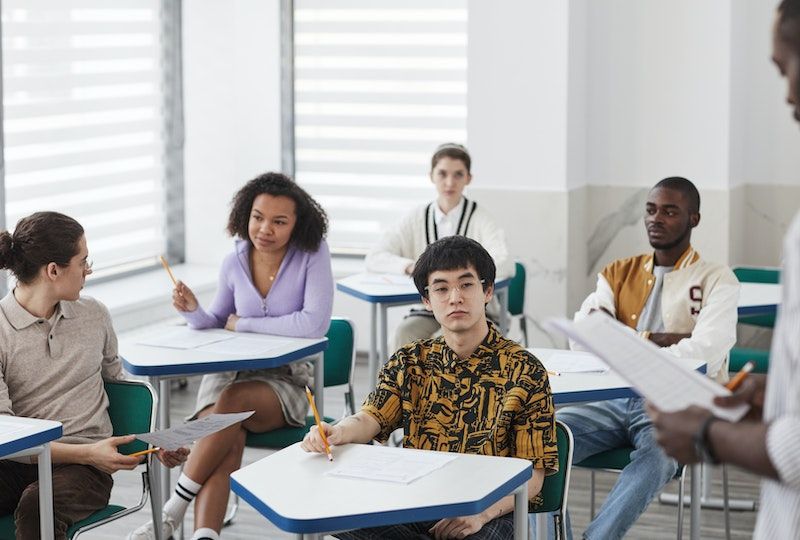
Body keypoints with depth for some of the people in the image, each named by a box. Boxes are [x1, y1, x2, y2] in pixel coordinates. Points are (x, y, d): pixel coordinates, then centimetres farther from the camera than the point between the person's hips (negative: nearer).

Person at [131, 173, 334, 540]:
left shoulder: (312, 254, -9)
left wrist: (244, 324, -11)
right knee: (228, 443, -29)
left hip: (287, 381, -3)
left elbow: (314, 324, -20)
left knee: (233, 399, -34)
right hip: (230, 370, 3)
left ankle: (173, 510, -26)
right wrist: (193, 312, -9)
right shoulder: (235, 263, 3)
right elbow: (217, 324, 16)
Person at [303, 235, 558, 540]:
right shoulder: (409, 361, 14)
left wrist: (480, 513, -22)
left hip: (490, 512, -4)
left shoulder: (524, 371, 1)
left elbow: (532, 475, -3)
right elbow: (370, 418, -2)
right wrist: (337, 432, -28)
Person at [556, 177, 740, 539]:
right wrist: (657, 341, -11)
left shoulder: (716, 280, 2)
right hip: (615, 400, 4)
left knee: (658, 455, -38)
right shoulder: (618, 274, 15)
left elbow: (708, 350, -15)